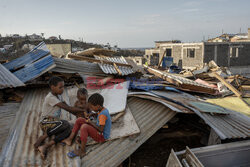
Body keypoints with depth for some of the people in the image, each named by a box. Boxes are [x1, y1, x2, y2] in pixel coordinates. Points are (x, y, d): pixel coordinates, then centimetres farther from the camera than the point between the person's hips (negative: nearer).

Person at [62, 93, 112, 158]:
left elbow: (101, 130, -27)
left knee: (84, 126, -33)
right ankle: (70, 139, 4)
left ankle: (82, 151, -21)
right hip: (99, 132, 10)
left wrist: (91, 122, -16)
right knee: (79, 120, 3)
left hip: (102, 136, -10)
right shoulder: (103, 110, 2)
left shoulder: (103, 114, -25)